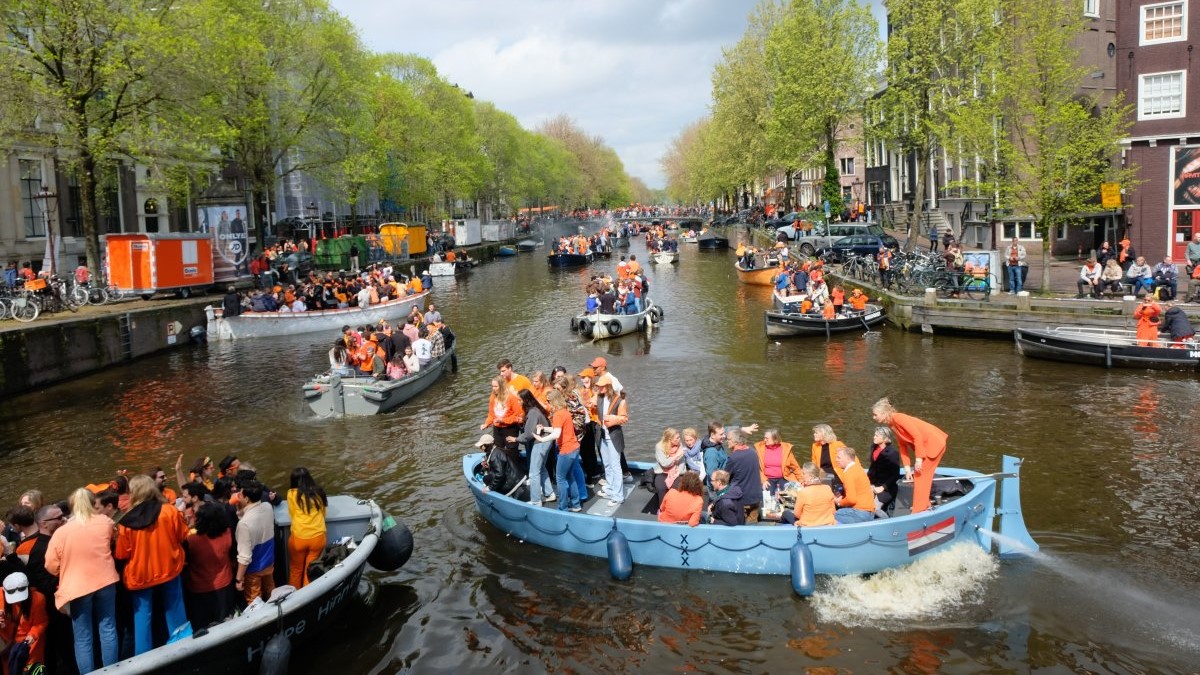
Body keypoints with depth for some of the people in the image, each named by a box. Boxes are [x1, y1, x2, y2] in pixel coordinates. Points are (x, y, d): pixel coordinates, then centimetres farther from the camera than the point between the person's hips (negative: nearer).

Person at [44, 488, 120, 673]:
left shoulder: (61, 532, -9)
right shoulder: (105, 522, -2)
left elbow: (51, 566, -3)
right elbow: (115, 538, 21)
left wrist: (68, 575, 16)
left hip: (77, 587, -2)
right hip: (105, 581, 2)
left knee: (83, 638, 6)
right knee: (108, 630, 12)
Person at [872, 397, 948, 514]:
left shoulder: (898, 418, -20)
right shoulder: (892, 425, 8)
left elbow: (917, 436, -24)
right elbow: (902, 445, 10)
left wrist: (918, 458, -24)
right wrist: (907, 468, 5)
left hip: (934, 443, -9)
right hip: (926, 444, 9)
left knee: (920, 475, -5)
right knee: (920, 474, 15)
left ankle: (919, 511, 0)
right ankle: (924, 506, 27)